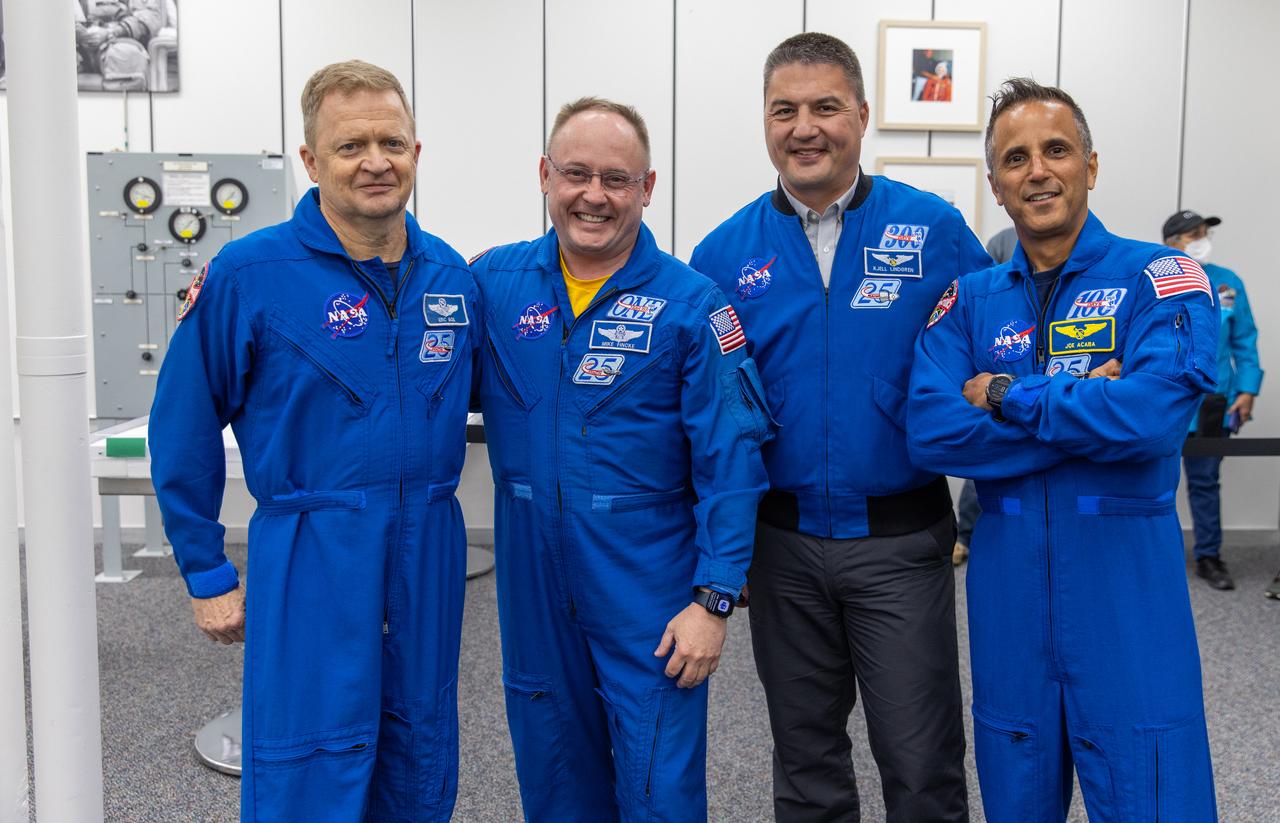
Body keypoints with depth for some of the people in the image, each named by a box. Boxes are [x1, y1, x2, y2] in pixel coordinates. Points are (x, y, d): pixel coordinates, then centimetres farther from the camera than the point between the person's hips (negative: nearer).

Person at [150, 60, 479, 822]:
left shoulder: (453, 275, 4)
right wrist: (207, 575, -1)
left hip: (430, 557, 5)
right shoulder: (247, 275, -10)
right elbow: (183, 432, -4)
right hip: (312, 564, -4)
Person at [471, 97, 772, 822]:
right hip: (531, 576, 3)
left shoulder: (691, 306, -9)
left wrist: (715, 597, -13)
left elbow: (730, 462, -10)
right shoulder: (493, 283, 0)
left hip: (648, 583, -3)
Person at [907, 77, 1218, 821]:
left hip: (1126, 573, -3)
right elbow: (932, 434, -10)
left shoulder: (1159, 278, -3)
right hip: (1006, 576, 3)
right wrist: (1085, 406, -14)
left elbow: (1155, 413, -21)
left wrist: (1007, 396, -11)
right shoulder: (969, 301, 5)